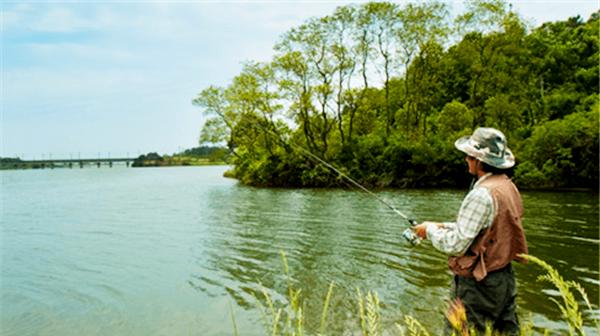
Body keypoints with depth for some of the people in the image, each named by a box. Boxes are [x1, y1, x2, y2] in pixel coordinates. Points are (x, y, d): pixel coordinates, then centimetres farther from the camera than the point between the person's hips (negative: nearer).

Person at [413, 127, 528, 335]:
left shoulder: (482, 195, -24)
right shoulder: (508, 186, 5)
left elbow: (455, 245, -23)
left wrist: (431, 230, -6)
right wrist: (444, 226, 10)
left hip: (477, 285, -9)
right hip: (504, 278, 9)